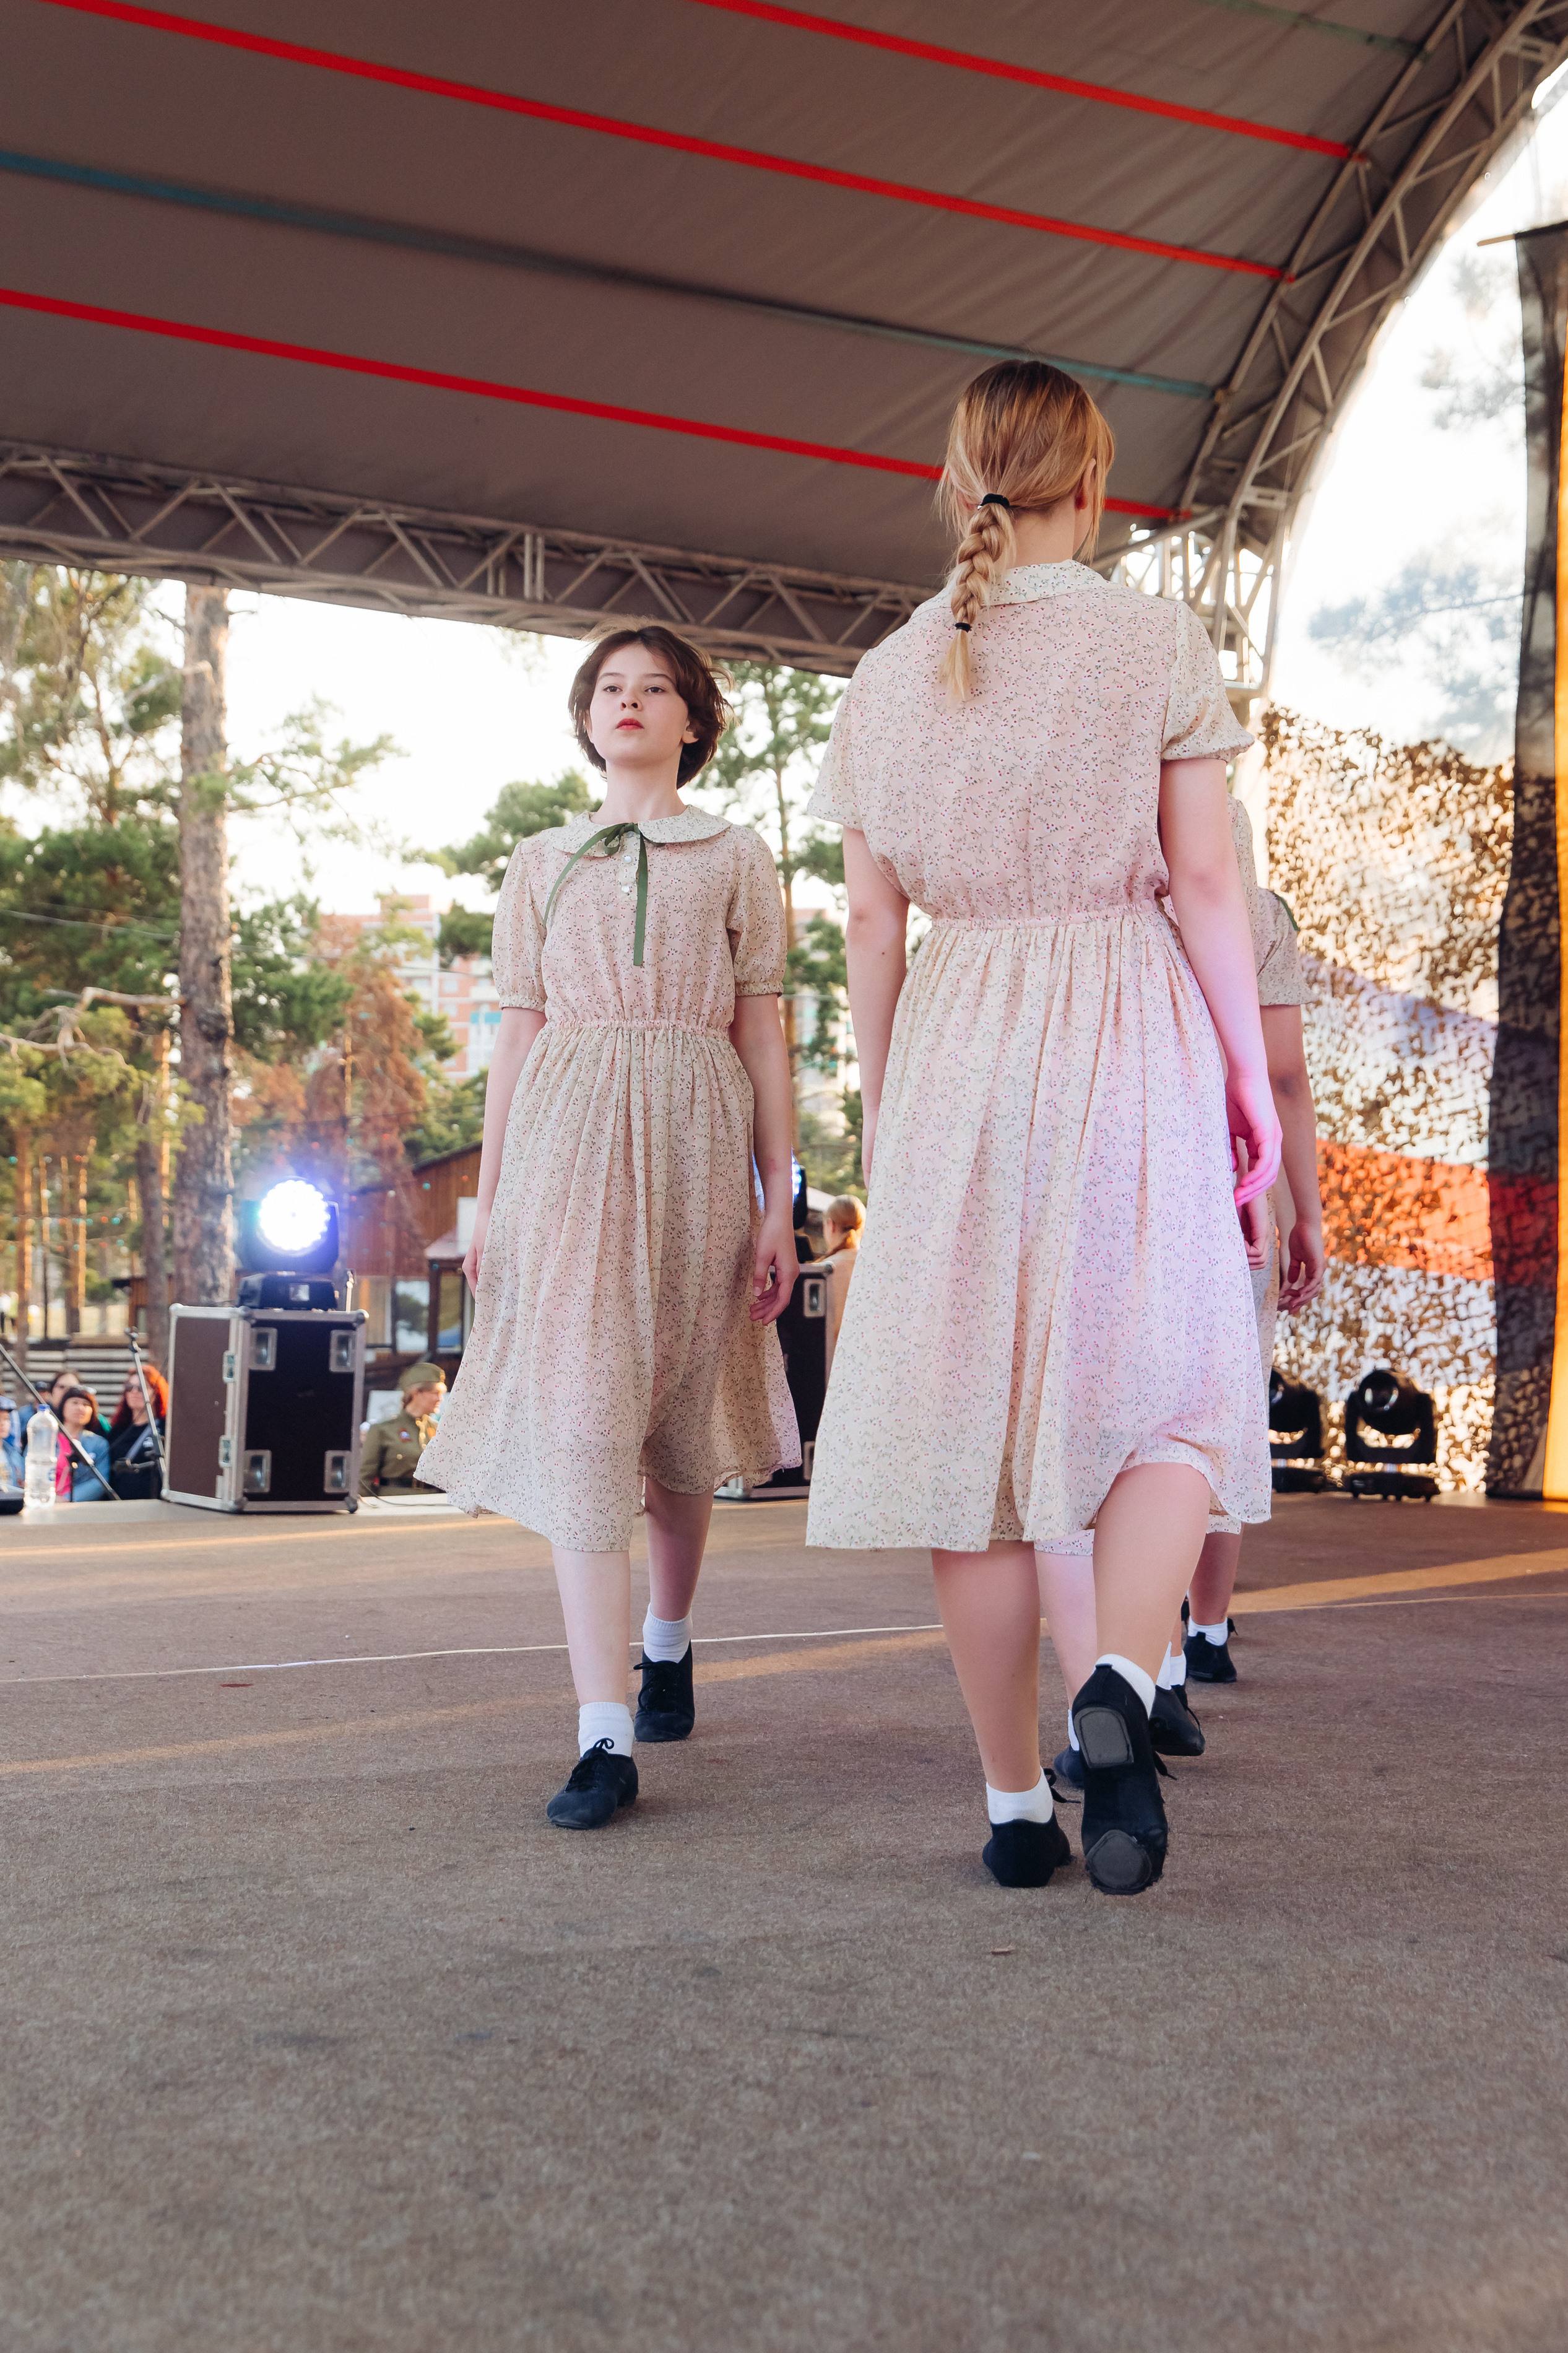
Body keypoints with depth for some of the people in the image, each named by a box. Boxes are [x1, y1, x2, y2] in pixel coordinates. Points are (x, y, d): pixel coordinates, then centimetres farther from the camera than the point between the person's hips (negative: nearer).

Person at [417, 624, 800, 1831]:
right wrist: (488, 1198, 7)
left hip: (694, 1137, 0)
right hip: (567, 1138, 0)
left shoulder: (737, 857, 11)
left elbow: (762, 1032, 7)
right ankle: (606, 1739, -16)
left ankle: (669, 1642, 36)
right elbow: (519, 1031, 13)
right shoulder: (542, 864, 15)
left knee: (680, 1413, 9)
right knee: (579, 1414, -13)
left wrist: (779, 1201, 1)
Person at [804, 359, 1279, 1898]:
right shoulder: (1159, 643, -1)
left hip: (956, 1045, 3)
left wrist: (878, 1107, 15)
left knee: (967, 1408, 6)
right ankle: (1122, 1684, -20)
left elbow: (871, 921, 7)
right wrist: (1251, 1076, 4)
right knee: (1170, 1387, 8)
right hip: (1129, 1034, -2)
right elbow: (1204, 881, -4)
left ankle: (1015, 1807, 10)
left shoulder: (889, 675, 7)